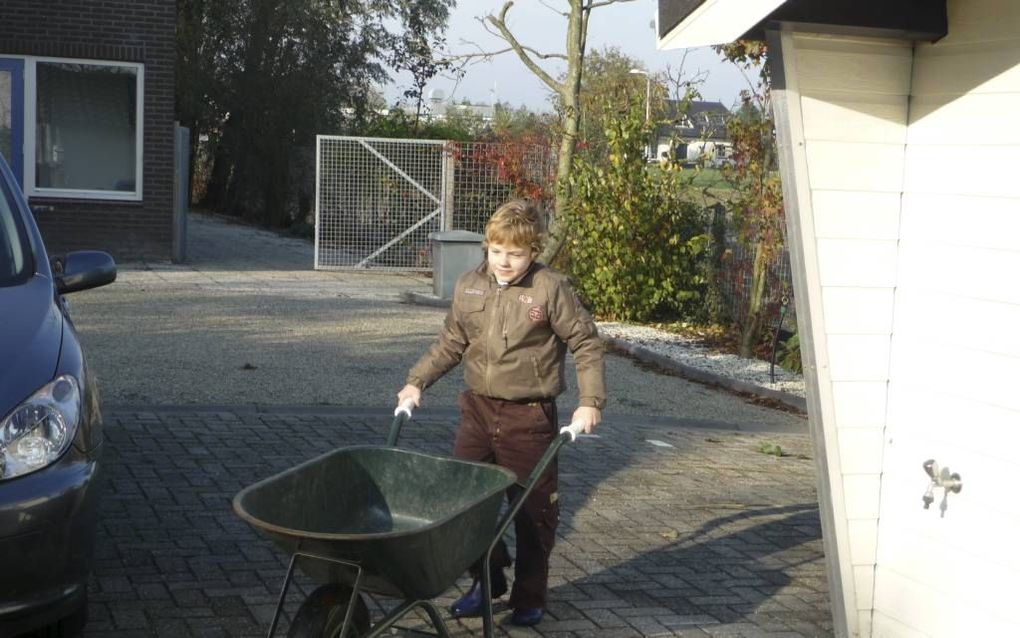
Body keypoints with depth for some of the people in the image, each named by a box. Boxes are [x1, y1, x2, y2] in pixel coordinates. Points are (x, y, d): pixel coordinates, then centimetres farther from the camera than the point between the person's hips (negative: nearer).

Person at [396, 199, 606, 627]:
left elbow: (586, 345, -5)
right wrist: (416, 382, 7)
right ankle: (486, 580, 26)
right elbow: (451, 344, 15)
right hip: (478, 409, 4)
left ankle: (530, 596, 21)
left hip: (529, 417, -4)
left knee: (533, 509, 6)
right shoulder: (469, 287, 3)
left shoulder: (551, 289, -10)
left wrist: (590, 401, -12)